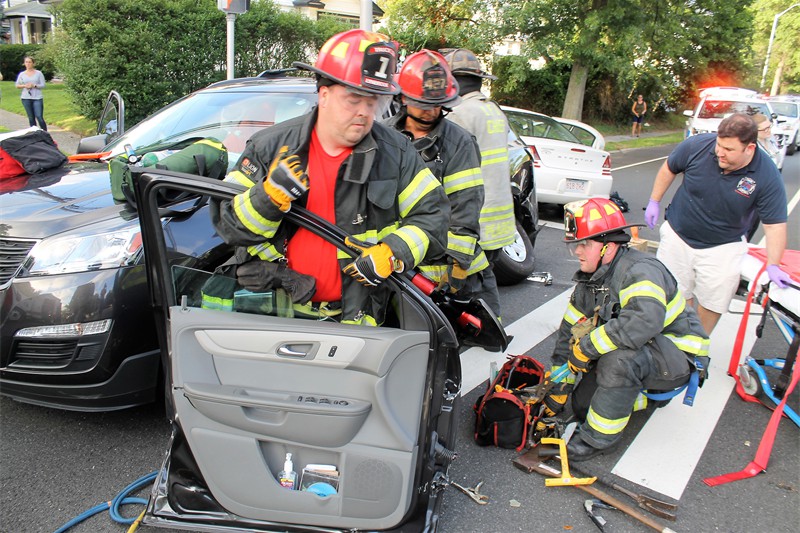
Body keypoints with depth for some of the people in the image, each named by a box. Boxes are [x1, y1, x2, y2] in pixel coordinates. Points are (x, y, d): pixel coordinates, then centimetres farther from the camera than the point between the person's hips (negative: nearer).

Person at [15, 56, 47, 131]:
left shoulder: (38, 73, 2)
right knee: (31, 118, 6)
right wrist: (24, 86, -6)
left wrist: (34, 85, -14)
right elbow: (17, 85, 13)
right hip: (26, 98, 3)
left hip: (37, 98, -3)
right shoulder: (22, 74, 9)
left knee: (39, 117, -11)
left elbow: (43, 85, 0)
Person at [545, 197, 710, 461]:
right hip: (642, 352, 9)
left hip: (678, 355, -9)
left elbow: (643, 322, -48)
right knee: (582, 405, 1)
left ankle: (597, 438, -19)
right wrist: (556, 394, 1)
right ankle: (651, 392, 22)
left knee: (619, 357, -38)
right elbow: (569, 332, 2)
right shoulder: (589, 281, 0)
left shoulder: (640, 271, -28)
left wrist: (586, 346, -35)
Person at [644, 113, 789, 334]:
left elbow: (775, 224, -16)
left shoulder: (767, 176, -20)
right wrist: (654, 202, 4)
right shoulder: (697, 145, -18)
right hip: (677, 236, 1)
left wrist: (773, 265, -21)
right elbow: (668, 169, 2)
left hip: (723, 247, -1)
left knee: (712, 304, 7)